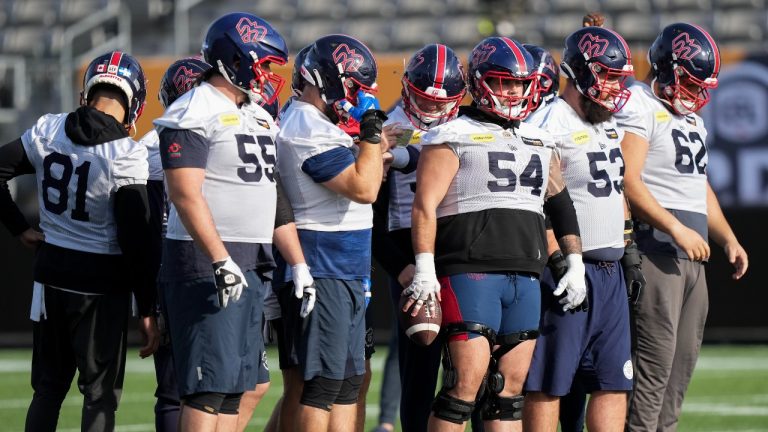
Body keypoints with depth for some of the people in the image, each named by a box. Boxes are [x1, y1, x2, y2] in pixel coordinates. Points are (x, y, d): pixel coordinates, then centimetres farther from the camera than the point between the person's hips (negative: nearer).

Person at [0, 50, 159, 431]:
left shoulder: (48, 131, -2)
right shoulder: (125, 155, -15)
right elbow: (135, 240, -14)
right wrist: (147, 310, -9)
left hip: (52, 271, 5)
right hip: (100, 281, -5)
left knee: (49, 387, 16)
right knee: (100, 393, 4)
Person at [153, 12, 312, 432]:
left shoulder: (258, 116, 18)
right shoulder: (196, 113, -10)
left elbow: (274, 197, 20)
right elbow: (185, 195, -19)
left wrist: (298, 264, 15)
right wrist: (220, 261, -24)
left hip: (253, 265, 9)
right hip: (205, 260, -9)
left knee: (236, 384, 9)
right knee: (208, 385, -10)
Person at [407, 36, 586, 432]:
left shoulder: (540, 143, 20)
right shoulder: (454, 138, -1)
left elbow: (560, 204, 25)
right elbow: (425, 205, -8)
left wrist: (575, 263, 16)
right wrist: (425, 272, -16)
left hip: (525, 278, 6)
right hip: (471, 274, -6)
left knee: (510, 386, 6)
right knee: (467, 381, -12)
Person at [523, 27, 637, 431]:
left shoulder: (611, 127, 15)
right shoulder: (551, 125, -13)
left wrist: (628, 247, 20)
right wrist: (559, 260, -20)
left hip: (609, 272, 9)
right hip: (570, 271, -9)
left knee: (613, 381, 8)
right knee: (548, 382, -2)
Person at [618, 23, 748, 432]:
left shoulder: (691, 117, 21)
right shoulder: (638, 107, -9)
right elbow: (628, 182, -18)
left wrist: (728, 239, 20)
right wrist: (677, 229, -20)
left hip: (692, 257, 9)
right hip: (656, 254, -9)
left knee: (684, 359, 8)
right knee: (655, 359, -12)